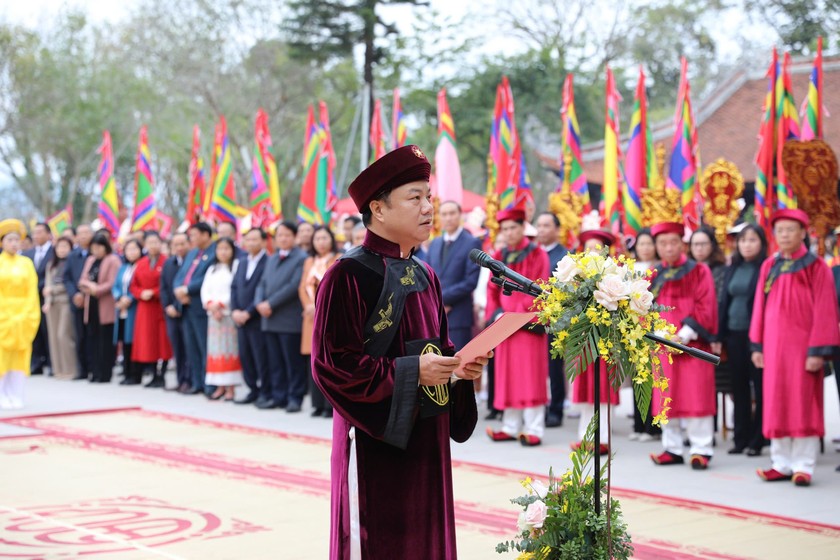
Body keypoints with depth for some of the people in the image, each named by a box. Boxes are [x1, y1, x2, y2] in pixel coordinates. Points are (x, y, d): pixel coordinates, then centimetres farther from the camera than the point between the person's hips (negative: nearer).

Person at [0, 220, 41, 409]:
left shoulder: (27, 263, 7)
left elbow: (32, 291, 3)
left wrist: (25, 315, -8)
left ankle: (16, 397, 5)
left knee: (21, 356, 2)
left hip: (25, 316, 3)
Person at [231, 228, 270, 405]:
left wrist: (248, 313, -15)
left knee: (261, 357, -4)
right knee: (245, 356, 9)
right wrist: (235, 310, -1)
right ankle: (253, 390, 17)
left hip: (257, 318, -7)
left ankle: (266, 393, 3)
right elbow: (234, 288, 14)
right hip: (241, 318, 7)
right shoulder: (242, 263, 17)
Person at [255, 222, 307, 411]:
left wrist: (270, 304, -15)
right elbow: (263, 283, 16)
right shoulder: (272, 259, 19)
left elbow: (294, 285, -15)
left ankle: (295, 397, 4)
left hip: (289, 320, -7)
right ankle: (278, 396, 16)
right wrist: (260, 303, -5)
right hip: (270, 320, 7)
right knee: (275, 362, 10)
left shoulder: (301, 258, -6)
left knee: (293, 362, -1)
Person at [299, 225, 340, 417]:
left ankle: (332, 405, -5)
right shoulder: (309, 261, 17)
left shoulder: (339, 260, 2)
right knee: (313, 360, 2)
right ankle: (318, 404, 8)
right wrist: (309, 306, -5)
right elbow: (303, 288, 12)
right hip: (312, 316, 5)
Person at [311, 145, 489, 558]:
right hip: (375, 439, -7)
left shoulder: (425, 276, 12)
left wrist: (460, 364, 0)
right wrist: (411, 370, -20)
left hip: (427, 437, 8)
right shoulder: (348, 276, -13)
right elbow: (330, 364, -18)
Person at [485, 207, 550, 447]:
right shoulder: (499, 257, 14)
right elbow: (492, 289, 12)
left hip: (528, 323, -5)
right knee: (507, 376, 6)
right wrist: (496, 314, -4)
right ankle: (510, 427, 10)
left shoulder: (537, 255, -2)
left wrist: (516, 314, -15)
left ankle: (533, 429, -4)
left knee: (530, 376, -6)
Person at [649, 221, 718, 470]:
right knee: (666, 400, 6)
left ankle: (701, 450, 0)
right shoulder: (653, 277, 12)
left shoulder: (699, 272, 1)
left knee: (695, 398, -5)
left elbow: (706, 308, -6)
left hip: (692, 345, -4)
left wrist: (685, 334, -15)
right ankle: (672, 448, 14)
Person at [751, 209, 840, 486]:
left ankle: (803, 466, 3)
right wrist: (757, 346, 6)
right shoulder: (769, 267, 9)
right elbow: (760, 307, 10)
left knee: (803, 404, -2)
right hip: (774, 346, 5)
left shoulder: (816, 268, -5)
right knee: (776, 404, 6)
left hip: (802, 345, -5)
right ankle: (782, 464, 13)